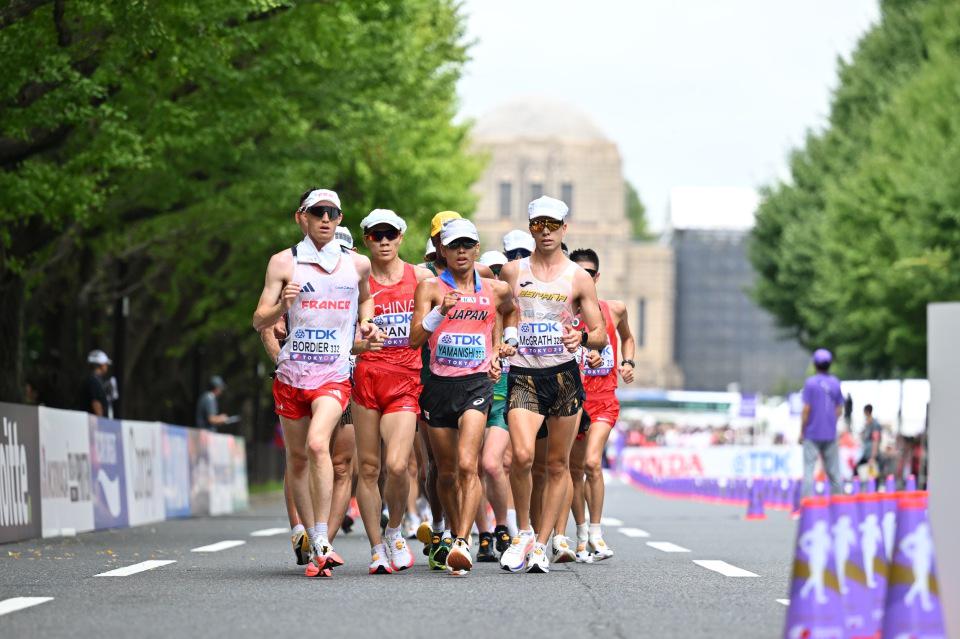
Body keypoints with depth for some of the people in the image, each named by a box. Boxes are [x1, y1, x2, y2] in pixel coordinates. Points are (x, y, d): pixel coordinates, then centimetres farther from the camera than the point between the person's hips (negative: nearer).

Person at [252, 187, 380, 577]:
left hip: (334, 376, -1)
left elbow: (365, 297, 29)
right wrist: (282, 305, -20)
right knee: (297, 458, 7)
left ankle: (323, 540, -25)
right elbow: (259, 322, 0)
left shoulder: (357, 265, 7)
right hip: (291, 375, 2)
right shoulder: (284, 263, 2)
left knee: (318, 444, -24)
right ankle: (314, 546, 19)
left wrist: (366, 322, 9)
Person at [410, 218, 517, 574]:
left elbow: (512, 311, 33)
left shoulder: (496, 290, 9)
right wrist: (439, 312, -22)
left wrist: (505, 344, 20)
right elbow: (414, 338, -7)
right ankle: (456, 536, 26)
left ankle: (462, 543, -26)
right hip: (439, 384, 1)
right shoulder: (430, 287, 2)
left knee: (467, 465, -19)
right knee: (446, 471, 9)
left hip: (476, 383, -1)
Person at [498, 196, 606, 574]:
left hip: (564, 375, 1)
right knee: (522, 455, -19)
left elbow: (601, 336, 4)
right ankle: (523, 532, 0)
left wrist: (582, 337, -17)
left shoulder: (579, 278, 5)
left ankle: (541, 543, 13)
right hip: (523, 375, -1)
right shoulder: (512, 272, 7)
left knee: (558, 464, 3)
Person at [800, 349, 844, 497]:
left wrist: (802, 431, -3)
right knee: (833, 469, 8)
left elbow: (806, 409, -10)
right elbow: (839, 410, 7)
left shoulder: (811, 382, -8)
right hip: (830, 433, 4)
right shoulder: (836, 383, 5)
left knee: (809, 468, -3)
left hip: (812, 433, -4)